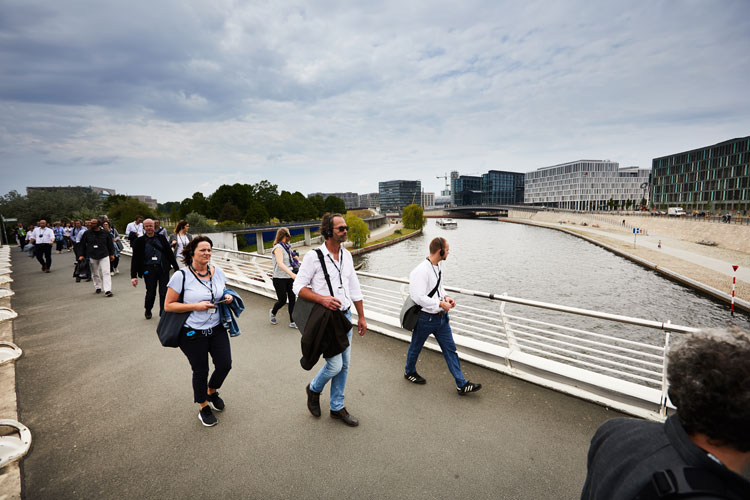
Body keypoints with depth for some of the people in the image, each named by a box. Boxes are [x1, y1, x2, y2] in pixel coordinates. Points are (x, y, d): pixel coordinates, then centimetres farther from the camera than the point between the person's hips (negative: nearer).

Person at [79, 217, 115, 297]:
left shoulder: (105, 233, 0)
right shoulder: (87, 233, 2)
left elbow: (110, 244, 9)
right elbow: (82, 244, 9)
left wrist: (112, 254, 9)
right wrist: (82, 255, 4)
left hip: (104, 256, -2)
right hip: (92, 256, 2)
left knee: (106, 272, -9)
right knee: (95, 273, 12)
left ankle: (107, 290, -12)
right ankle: (98, 287, 29)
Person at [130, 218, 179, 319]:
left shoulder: (161, 238, 8)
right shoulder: (140, 241, 3)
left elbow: (170, 254, 10)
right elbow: (135, 259, 2)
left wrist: (176, 269, 8)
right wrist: (133, 276, -4)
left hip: (163, 268, 1)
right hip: (149, 270, -1)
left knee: (164, 293, -2)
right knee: (151, 293, 7)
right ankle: (148, 311, 33)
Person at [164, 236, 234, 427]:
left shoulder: (217, 271, 1)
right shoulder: (181, 276, -14)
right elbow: (168, 306, -11)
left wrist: (228, 297, -6)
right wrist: (196, 306, -22)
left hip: (217, 328, 4)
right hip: (193, 333, -4)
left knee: (225, 364, 3)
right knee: (200, 371, 8)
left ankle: (211, 392, 37)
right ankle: (204, 407, 33)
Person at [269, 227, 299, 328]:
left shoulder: (286, 247, 9)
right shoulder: (278, 248, -15)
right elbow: (280, 263, -30)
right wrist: (291, 273, -42)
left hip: (289, 278, 7)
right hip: (279, 278, -7)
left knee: (292, 299, 3)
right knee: (282, 300, 1)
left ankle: (292, 322, 11)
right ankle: (273, 312, 32)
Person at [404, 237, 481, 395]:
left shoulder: (437, 267, 5)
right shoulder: (421, 271, -25)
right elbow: (418, 297, -29)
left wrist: (446, 297, 1)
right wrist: (441, 303, -23)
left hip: (441, 317, 8)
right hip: (425, 318, -8)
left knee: (450, 349, 9)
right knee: (416, 347, 16)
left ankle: (461, 385, 16)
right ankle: (409, 372, 41)